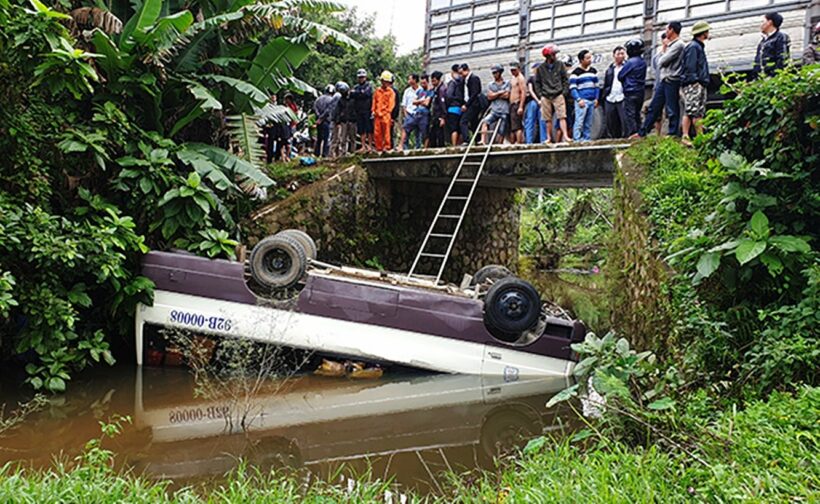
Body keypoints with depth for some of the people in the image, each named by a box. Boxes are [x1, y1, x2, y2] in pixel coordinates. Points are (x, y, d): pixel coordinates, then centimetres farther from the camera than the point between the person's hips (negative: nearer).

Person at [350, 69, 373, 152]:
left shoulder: (369, 86, 4)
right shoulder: (356, 87, 17)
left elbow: (367, 94, -14)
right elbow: (351, 95, 1)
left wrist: (356, 93, -4)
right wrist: (361, 93, -10)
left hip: (367, 111, -4)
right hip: (358, 111, 5)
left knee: (369, 130, -5)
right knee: (361, 130, 5)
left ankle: (370, 146, -2)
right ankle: (363, 146, 8)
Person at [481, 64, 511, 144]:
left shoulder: (507, 83, 9)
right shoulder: (490, 85, 16)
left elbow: (506, 95, -4)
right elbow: (489, 96, 2)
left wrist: (495, 95, 2)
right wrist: (500, 92, -2)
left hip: (504, 111, -2)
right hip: (494, 110, 2)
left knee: (501, 133, -5)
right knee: (485, 121, -26)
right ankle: (483, 141, -33)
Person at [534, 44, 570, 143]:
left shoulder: (559, 65, 5)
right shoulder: (541, 68, 6)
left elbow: (565, 79, 7)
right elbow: (537, 83, 10)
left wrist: (564, 91, -3)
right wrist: (540, 95, 1)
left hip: (558, 95, -1)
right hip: (545, 97, 1)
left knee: (562, 116, -11)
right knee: (548, 119, 5)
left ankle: (565, 135, -16)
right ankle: (549, 138, 11)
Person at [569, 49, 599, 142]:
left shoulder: (593, 70, 16)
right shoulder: (576, 72, -2)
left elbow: (596, 86, 20)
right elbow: (572, 88, -5)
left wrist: (596, 99, 10)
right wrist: (579, 99, -15)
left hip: (592, 101, 5)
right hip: (582, 101, -5)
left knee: (589, 123, 5)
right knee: (579, 122, -12)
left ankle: (587, 139, 10)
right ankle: (577, 140, -11)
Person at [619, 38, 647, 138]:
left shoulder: (630, 62, -13)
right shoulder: (643, 62, 10)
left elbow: (620, 76, -6)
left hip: (630, 92, -8)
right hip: (641, 91, 8)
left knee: (629, 115, -6)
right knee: (637, 115, 13)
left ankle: (631, 134, -9)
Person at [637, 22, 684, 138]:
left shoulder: (678, 45, -10)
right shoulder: (669, 45, 18)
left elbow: (662, 61, -13)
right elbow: (659, 61, 17)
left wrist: (664, 48, 3)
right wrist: (663, 48, 11)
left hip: (671, 80, -9)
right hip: (663, 80, 9)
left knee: (672, 110, -4)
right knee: (653, 107, 9)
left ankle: (673, 134, 1)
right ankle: (642, 132, 12)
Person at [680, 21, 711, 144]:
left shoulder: (698, 46, 23)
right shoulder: (693, 46, -8)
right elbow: (690, 67, -16)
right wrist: (696, 81, -20)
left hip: (697, 85, 10)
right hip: (694, 84, -10)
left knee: (689, 112, 5)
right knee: (697, 112, -10)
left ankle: (685, 137, 2)